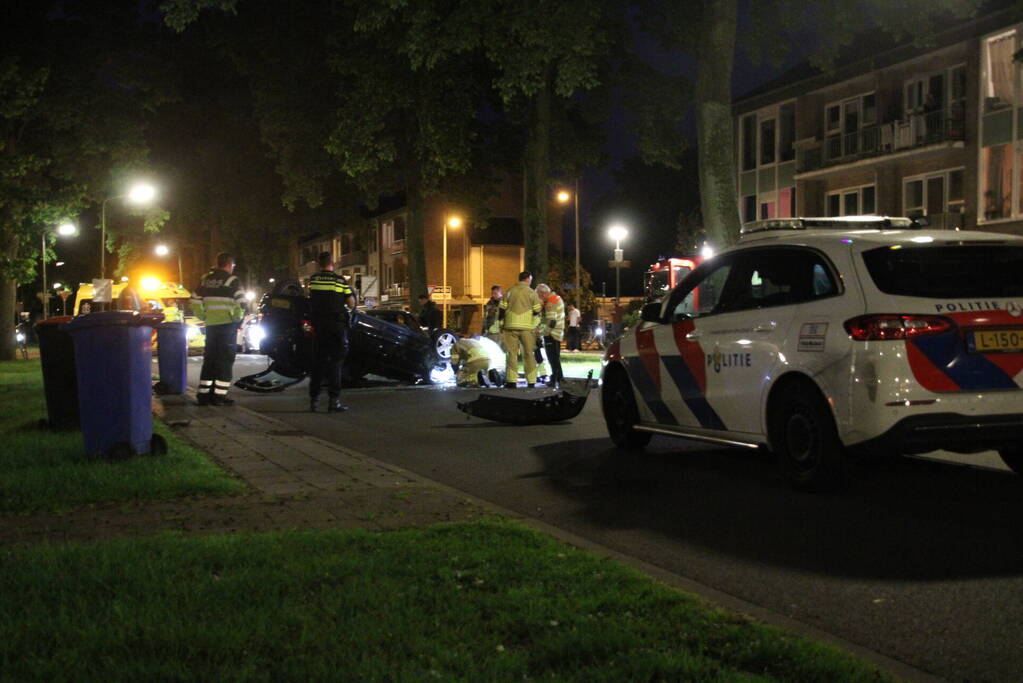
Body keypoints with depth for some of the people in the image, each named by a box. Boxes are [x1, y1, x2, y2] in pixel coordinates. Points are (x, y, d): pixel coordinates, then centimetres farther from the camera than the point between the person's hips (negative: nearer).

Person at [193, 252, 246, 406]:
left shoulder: (205, 279, 12)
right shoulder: (231, 279, -6)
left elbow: (195, 303, 14)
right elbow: (241, 302, -16)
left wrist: (204, 317, 18)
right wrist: (237, 318, -3)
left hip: (210, 325, 6)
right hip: (227, 324, -6)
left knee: (209, 359, 14)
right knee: (225, 360, -1)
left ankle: (203, 394, 15)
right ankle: (219, 395, -4)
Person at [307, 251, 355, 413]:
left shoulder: (313, 280, 2)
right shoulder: (340, 281, -6)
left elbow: (311, 299, 8)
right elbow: (351, 304, -6)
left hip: (318, 325, 3)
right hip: (337, 325, -3)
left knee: (318, 362, 12)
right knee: (335, 363, -1)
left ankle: (313, 399, 13)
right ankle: (333, 400, -6)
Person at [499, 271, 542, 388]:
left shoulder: (510, 291, 5)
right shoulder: (531, 292, -1)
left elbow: (502, 309, 4)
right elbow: (537, 311, 0)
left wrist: (501, 323, 13)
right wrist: (536, 325, 17)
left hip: (511, 326, 1)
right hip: (527, 327, -1)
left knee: (511, 353, 4)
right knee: (528, 354, 7)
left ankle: (511, 381, -3)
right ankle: (531, 382, 7)